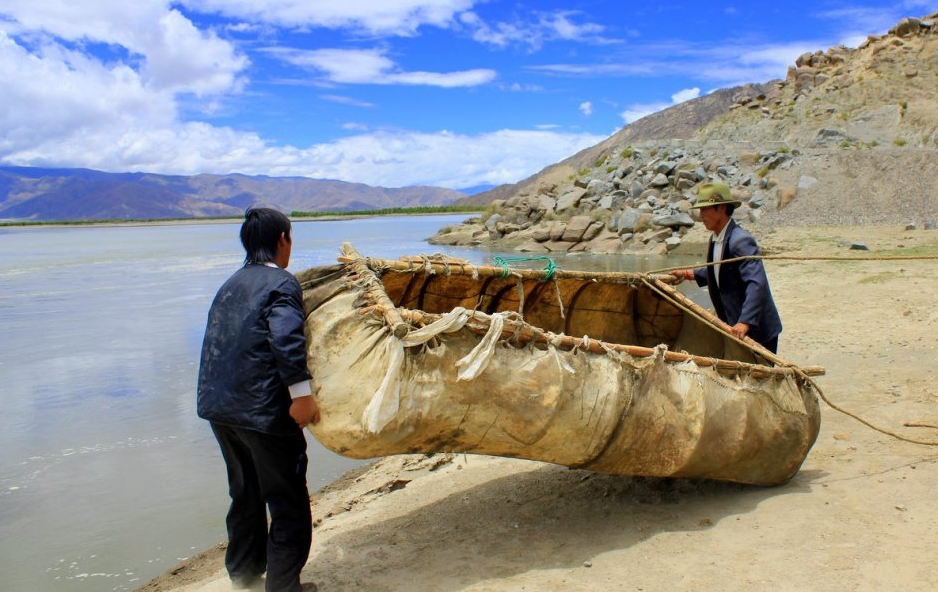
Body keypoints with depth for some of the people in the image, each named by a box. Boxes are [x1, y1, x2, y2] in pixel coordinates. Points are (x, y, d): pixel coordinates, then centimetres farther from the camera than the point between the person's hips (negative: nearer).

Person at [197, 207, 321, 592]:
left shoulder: (232, 284, 16)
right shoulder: (281, 283, -10)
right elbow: (286, 337, -26)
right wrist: (301, 393, -28)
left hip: (217, 405, 9)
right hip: (263, 410, -9)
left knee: (245, 494, 25)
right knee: (288, 503, 5)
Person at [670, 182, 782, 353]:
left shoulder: (740, 240, -24)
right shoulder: (716, 239, 6)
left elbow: (757, 283, -33)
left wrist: (745, 322, -40)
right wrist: (690, 274, 15)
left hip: (758, 330, -9)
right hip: (733, 326, 9)